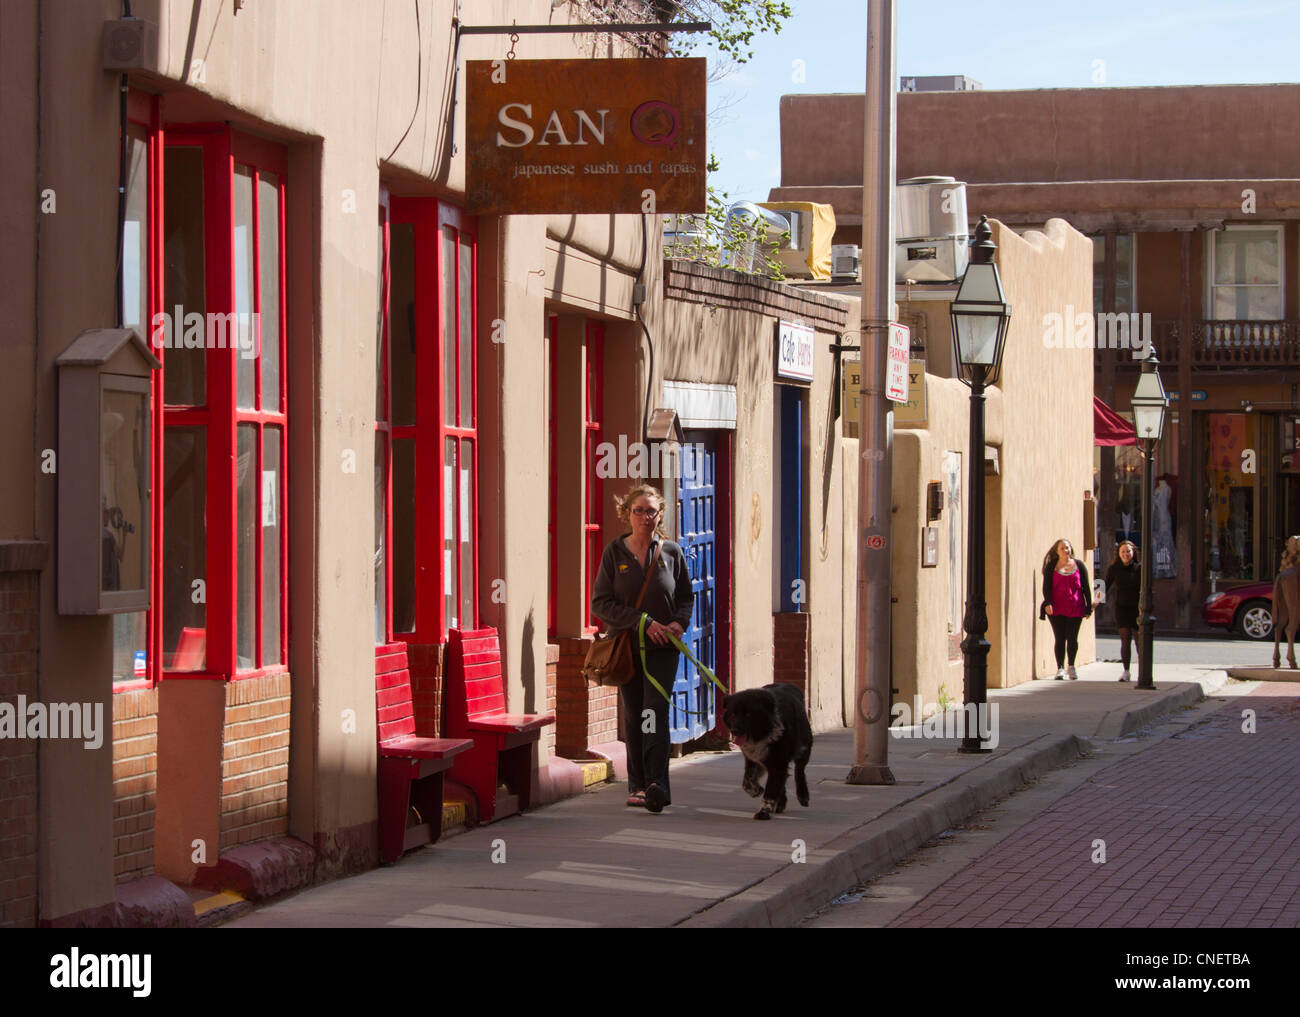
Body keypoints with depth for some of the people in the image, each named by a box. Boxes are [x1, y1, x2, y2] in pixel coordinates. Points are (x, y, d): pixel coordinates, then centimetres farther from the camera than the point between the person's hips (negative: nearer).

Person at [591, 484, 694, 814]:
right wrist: (643, 622, -13)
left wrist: (679, 622, -7)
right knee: (633, 715, 5)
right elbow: (601, 602, -4)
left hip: (663, 647, -1)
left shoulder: (671, 552, 3)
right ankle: (638, 785, 13)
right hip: (627, 646, 1)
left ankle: (657, 784, -21)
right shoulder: (615, 551, 0)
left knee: (655, 710, -14)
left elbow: (687, 597, 14)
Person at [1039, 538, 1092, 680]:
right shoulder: (1051, 567, 6)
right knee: (1060, 639, -2)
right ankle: (1060, 668, 4)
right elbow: (1046, 587, 1)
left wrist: (1088, 607, 5)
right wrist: (1047, 603, -14)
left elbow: (1086, 587, 9)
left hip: (1075, 608, 0)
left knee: (1072, 638, 0)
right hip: (1057, 609, 0)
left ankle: (1071, 666, 17)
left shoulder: (1078, 565, 8)